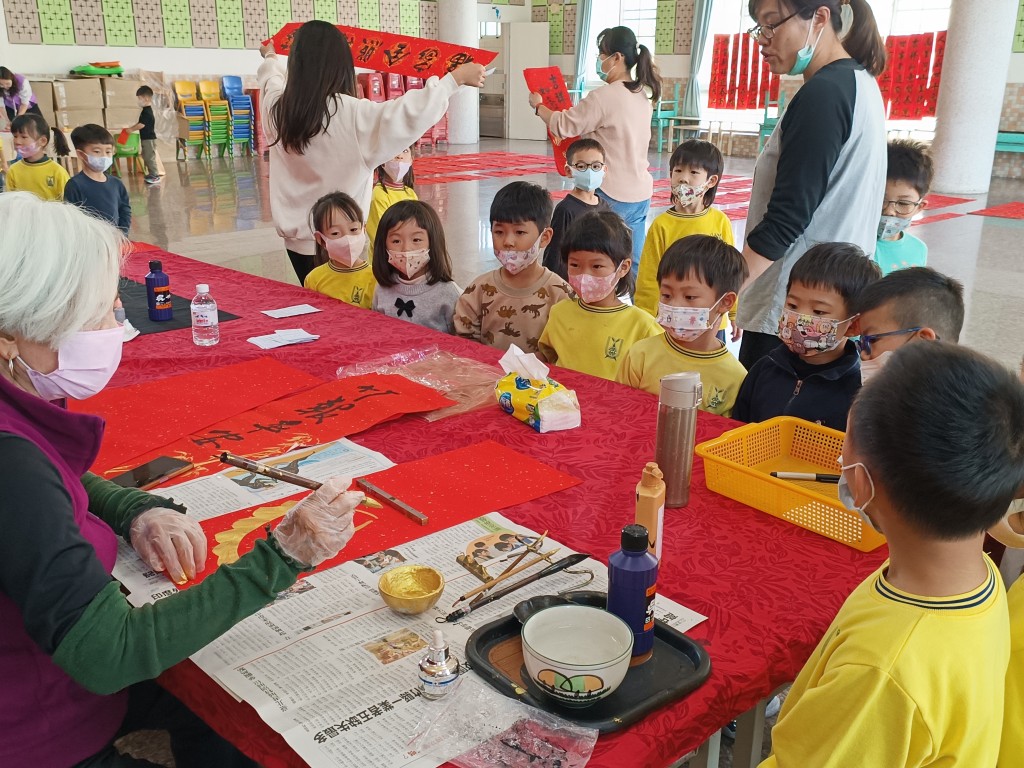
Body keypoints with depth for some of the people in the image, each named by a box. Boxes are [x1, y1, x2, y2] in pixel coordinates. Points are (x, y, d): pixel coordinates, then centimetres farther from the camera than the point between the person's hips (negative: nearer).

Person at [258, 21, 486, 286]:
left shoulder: (276, 107, 1)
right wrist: (457, 77, -13)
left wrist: (270, 57, 47)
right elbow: (411, 113, -24)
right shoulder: (350, 114, -20)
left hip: (294, 234, 6)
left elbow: (272, 76, 24)